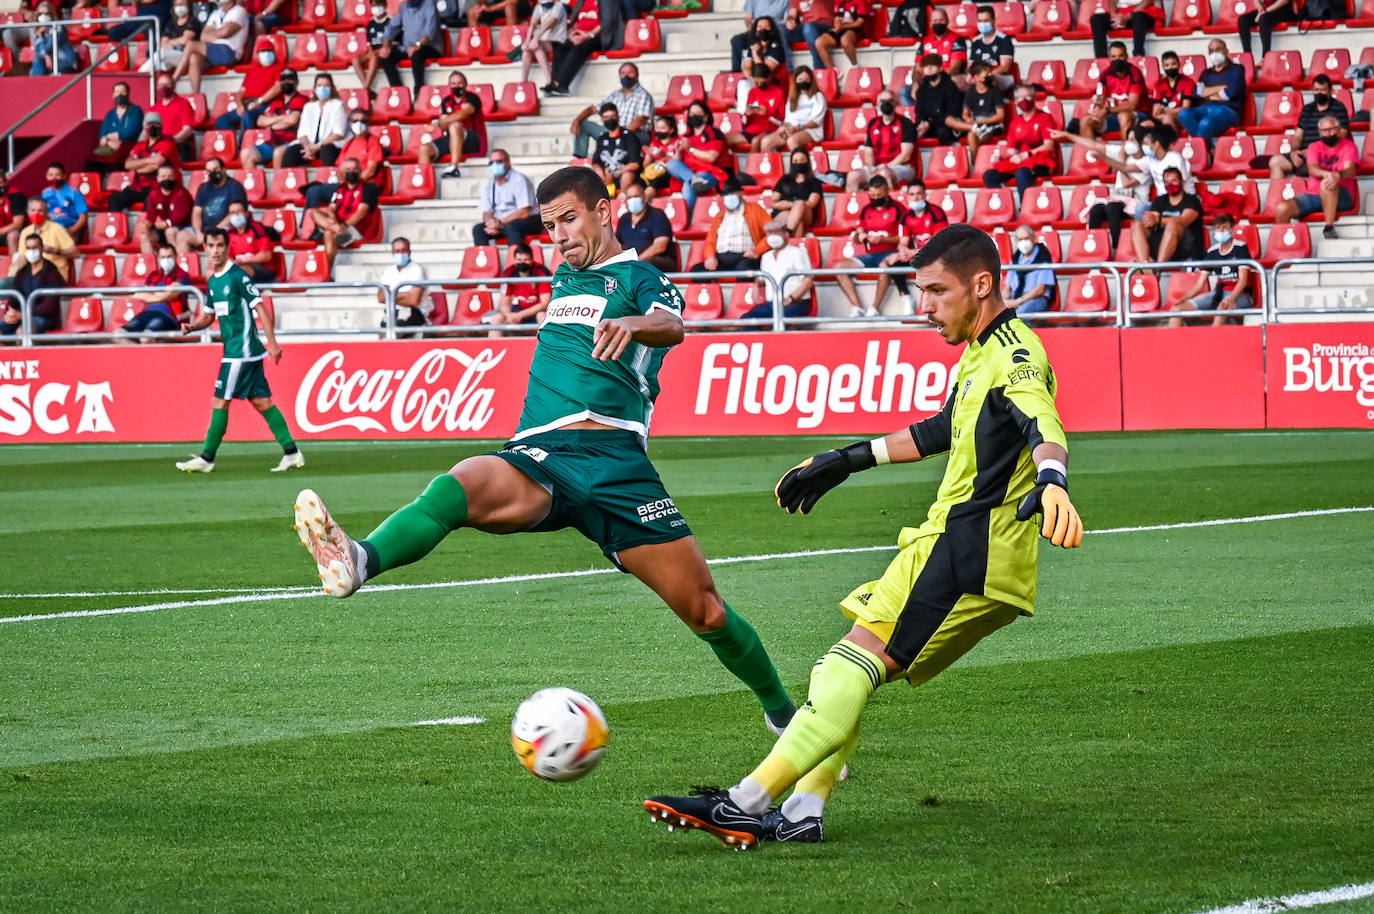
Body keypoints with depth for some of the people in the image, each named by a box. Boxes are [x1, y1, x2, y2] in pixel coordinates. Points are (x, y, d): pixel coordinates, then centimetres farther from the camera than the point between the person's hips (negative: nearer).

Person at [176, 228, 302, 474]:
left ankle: (206, 459, 2)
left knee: (220, 401, -4)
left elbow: (261, 308, -15)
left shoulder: (238, 276, -12)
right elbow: (208, 315, 25)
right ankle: (291, 452, 6)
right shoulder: (213, 281, 14)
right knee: (261, 401, 6)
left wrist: (272, 343, -19)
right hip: (236, 350, 9)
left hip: (241, 351, -9)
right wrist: (192, 326, 3)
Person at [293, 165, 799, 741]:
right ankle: (358, 562, -60)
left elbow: (671, 325, -14)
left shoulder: (640, 278, 6)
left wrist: (633, 325, -37)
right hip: (537, 455, 3)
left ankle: (782, 711, 21)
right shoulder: (564, 278, 26)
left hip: (612, 456, -3)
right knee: (463, 485, -32)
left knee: (706, 611, -3)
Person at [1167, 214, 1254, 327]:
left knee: (1222, 308, -43)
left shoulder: (1240, 249, -3)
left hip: (1240, 294, -6)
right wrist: (1182, 299, -4)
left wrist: (1231, 299, -29)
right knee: (1177, 308, -12)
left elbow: (1243, 280, -11)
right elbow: (1199, 284, 12)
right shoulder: (1212, 252, 11)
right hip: (1218, 293, 6)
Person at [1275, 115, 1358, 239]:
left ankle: (1329, 228, -34)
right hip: (1313, 195, 3)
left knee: (1327, 183, -40)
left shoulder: (1348, 145, 5)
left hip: (1341, 196, -3)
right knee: (1282, 209, -22)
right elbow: (1312, 169, -7)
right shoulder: (1315, 147, 13)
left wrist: (1338, 175, -39)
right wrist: (1326, 173, -33)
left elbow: (1349, 169, -13)